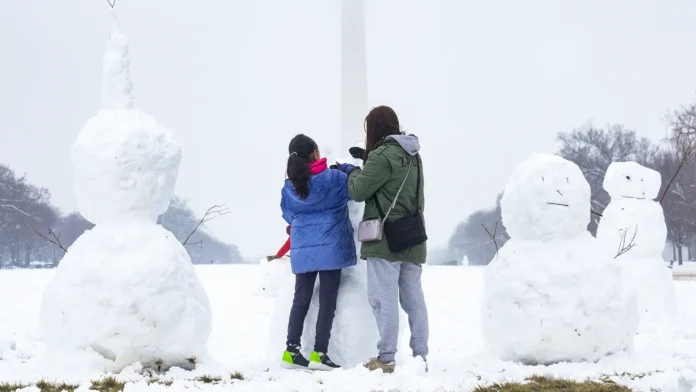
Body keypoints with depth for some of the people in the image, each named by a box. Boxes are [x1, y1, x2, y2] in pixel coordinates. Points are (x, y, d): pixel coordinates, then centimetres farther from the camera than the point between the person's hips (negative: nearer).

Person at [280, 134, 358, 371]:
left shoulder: (289, 187, 3)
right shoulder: (332, 179, -9)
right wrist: (347, 169, 17)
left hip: (302, 249, 4)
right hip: (329, 247, -4)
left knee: (301, 299, 11)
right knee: (327, 301, 0)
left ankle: (292, 351, 9)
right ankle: (319, 353, -3)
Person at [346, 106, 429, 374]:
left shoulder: (383, 155, -13)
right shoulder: (412, 155, 14)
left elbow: (358, 191, -9)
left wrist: (355, 172, 11)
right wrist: (366, 163, 16)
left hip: (386, 239, -8)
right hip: (412, 238, 8)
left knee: (384, 299, -6)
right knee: (414, 299, 8)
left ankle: (386, 358, -8)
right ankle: (420, 356, 8)